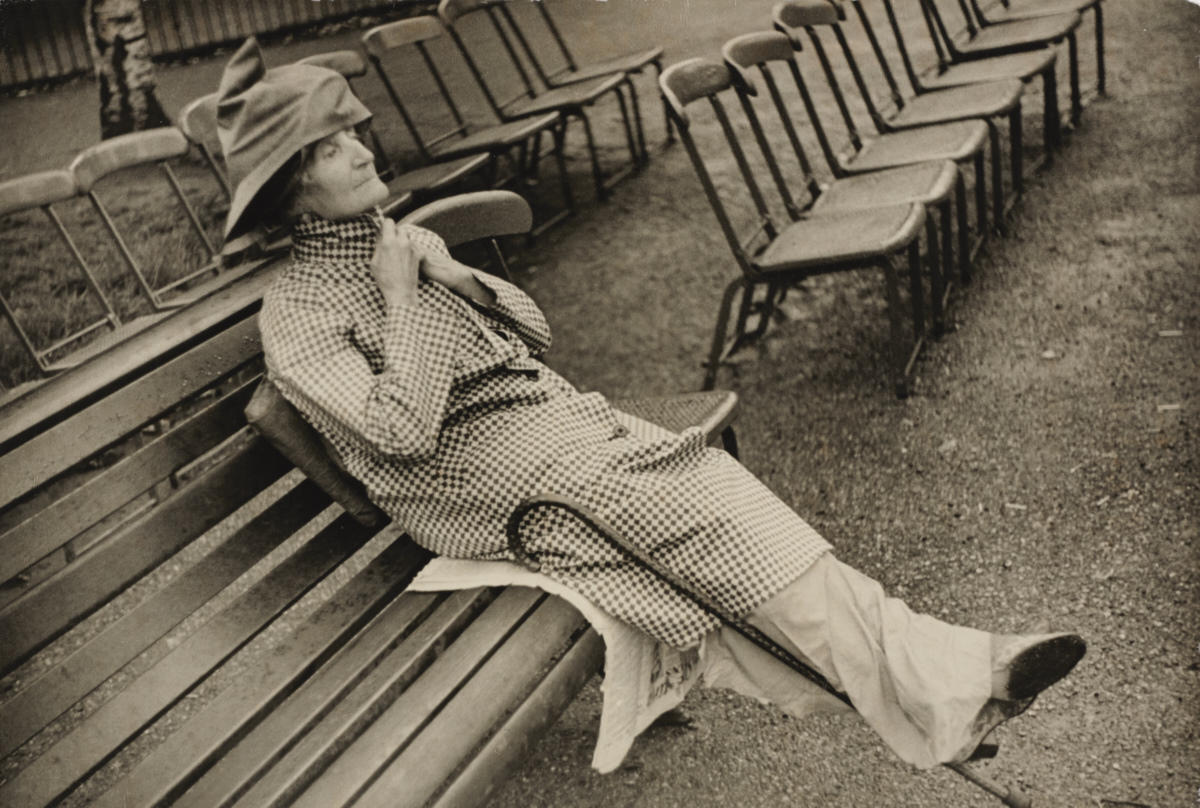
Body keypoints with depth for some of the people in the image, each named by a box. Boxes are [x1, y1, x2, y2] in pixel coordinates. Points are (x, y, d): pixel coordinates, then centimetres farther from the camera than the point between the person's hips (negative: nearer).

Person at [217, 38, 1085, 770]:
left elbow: (535, 331, 14)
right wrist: (403, 300, -14)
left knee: (713, 481, -17)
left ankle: (941, 674, -19)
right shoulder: (296, 312, -6)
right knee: (711, 512, -22)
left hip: (556, 412, 7)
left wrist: (457, 276, -3)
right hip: (485, 477, -7)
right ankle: (937, 695, -19)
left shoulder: (395, 238, 15)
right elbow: (402, 431, -19)